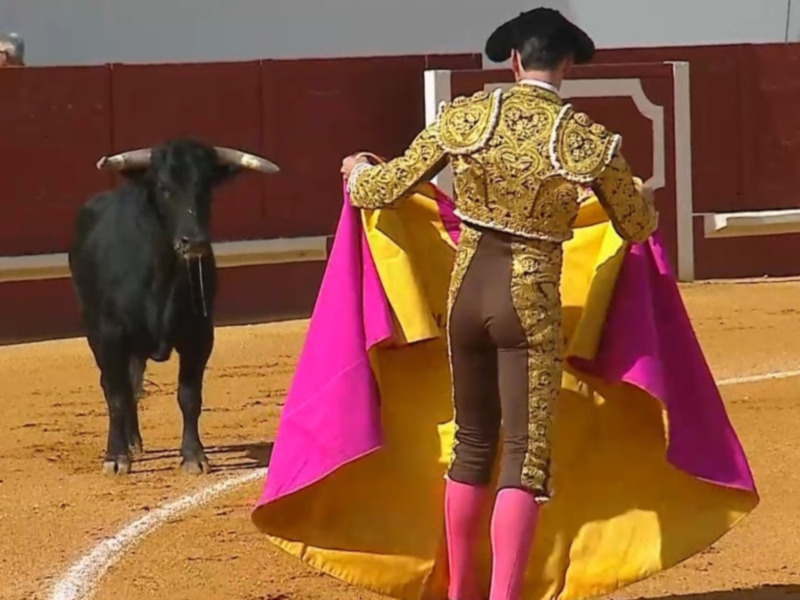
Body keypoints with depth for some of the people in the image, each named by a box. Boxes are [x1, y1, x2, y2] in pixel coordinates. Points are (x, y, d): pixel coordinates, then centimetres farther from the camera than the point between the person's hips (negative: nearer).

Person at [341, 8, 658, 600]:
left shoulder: (465, 118, -3)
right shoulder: (586, 140, -9)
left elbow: (387, 187, 3)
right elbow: (639, 227, 5)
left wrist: (357, 171, 26)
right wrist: (642, 195, 29)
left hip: (467, 291, 4)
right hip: (531, 303, -4)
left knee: (473, 442, 19)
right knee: (526, 455, -1)